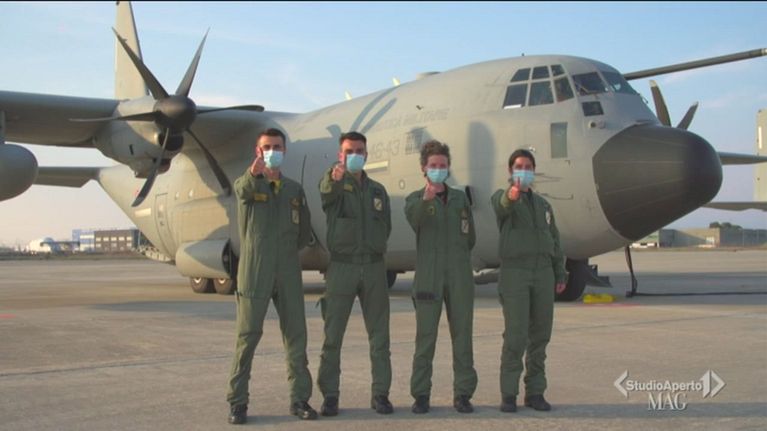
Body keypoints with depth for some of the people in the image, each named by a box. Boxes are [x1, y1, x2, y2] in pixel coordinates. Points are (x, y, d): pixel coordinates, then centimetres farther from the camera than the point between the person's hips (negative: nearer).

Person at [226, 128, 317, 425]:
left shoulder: (295, 190, 14)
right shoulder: (247, 184, 3)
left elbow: (304, 231, 22)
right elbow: (243, 189, -25)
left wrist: (287, 250, 7)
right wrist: (254, 172, -47)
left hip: (288, 272, 4)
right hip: (254, 272, -3)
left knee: (296, 334, 4)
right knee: (248, 336, -2)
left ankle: (300, 398, 12)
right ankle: (237, 401, 6)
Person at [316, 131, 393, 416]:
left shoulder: (378, 190, 15)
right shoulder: (333, 183, 2)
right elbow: (326, 193, -24)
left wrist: (375, 249, 2)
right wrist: (334, 177, -46)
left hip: (373, 266, 3)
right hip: (341, 265, -3)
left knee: (379, 335, 4)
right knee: (333, 335, -2)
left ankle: (380, 394, 12)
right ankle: (330, 396, 5)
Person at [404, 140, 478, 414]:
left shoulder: (460, 198, 15)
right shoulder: (416, 199, 4)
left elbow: (470, 237, 21)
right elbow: (414, 219, -22)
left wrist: (458, 257, 13)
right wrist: (426, 199, -41)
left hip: (460, 276, 3)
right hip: (428, 276, -3)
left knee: (462, 335, 2)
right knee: (425, 337, -3)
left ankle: (463, 394, 8)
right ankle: (421, 394, 3)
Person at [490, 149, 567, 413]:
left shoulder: (542, 205, 19)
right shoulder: (502, 198, 1)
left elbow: (554, 242, 19)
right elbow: (503, 206, -27)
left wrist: (560, 275, 8)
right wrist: (512, 193, -51)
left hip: (543, 274, 5)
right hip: (514, 273, -5)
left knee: (540, 336, 4)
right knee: (515, 337, -11)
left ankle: (535, 392, 12)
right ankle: (508, 394, -2)